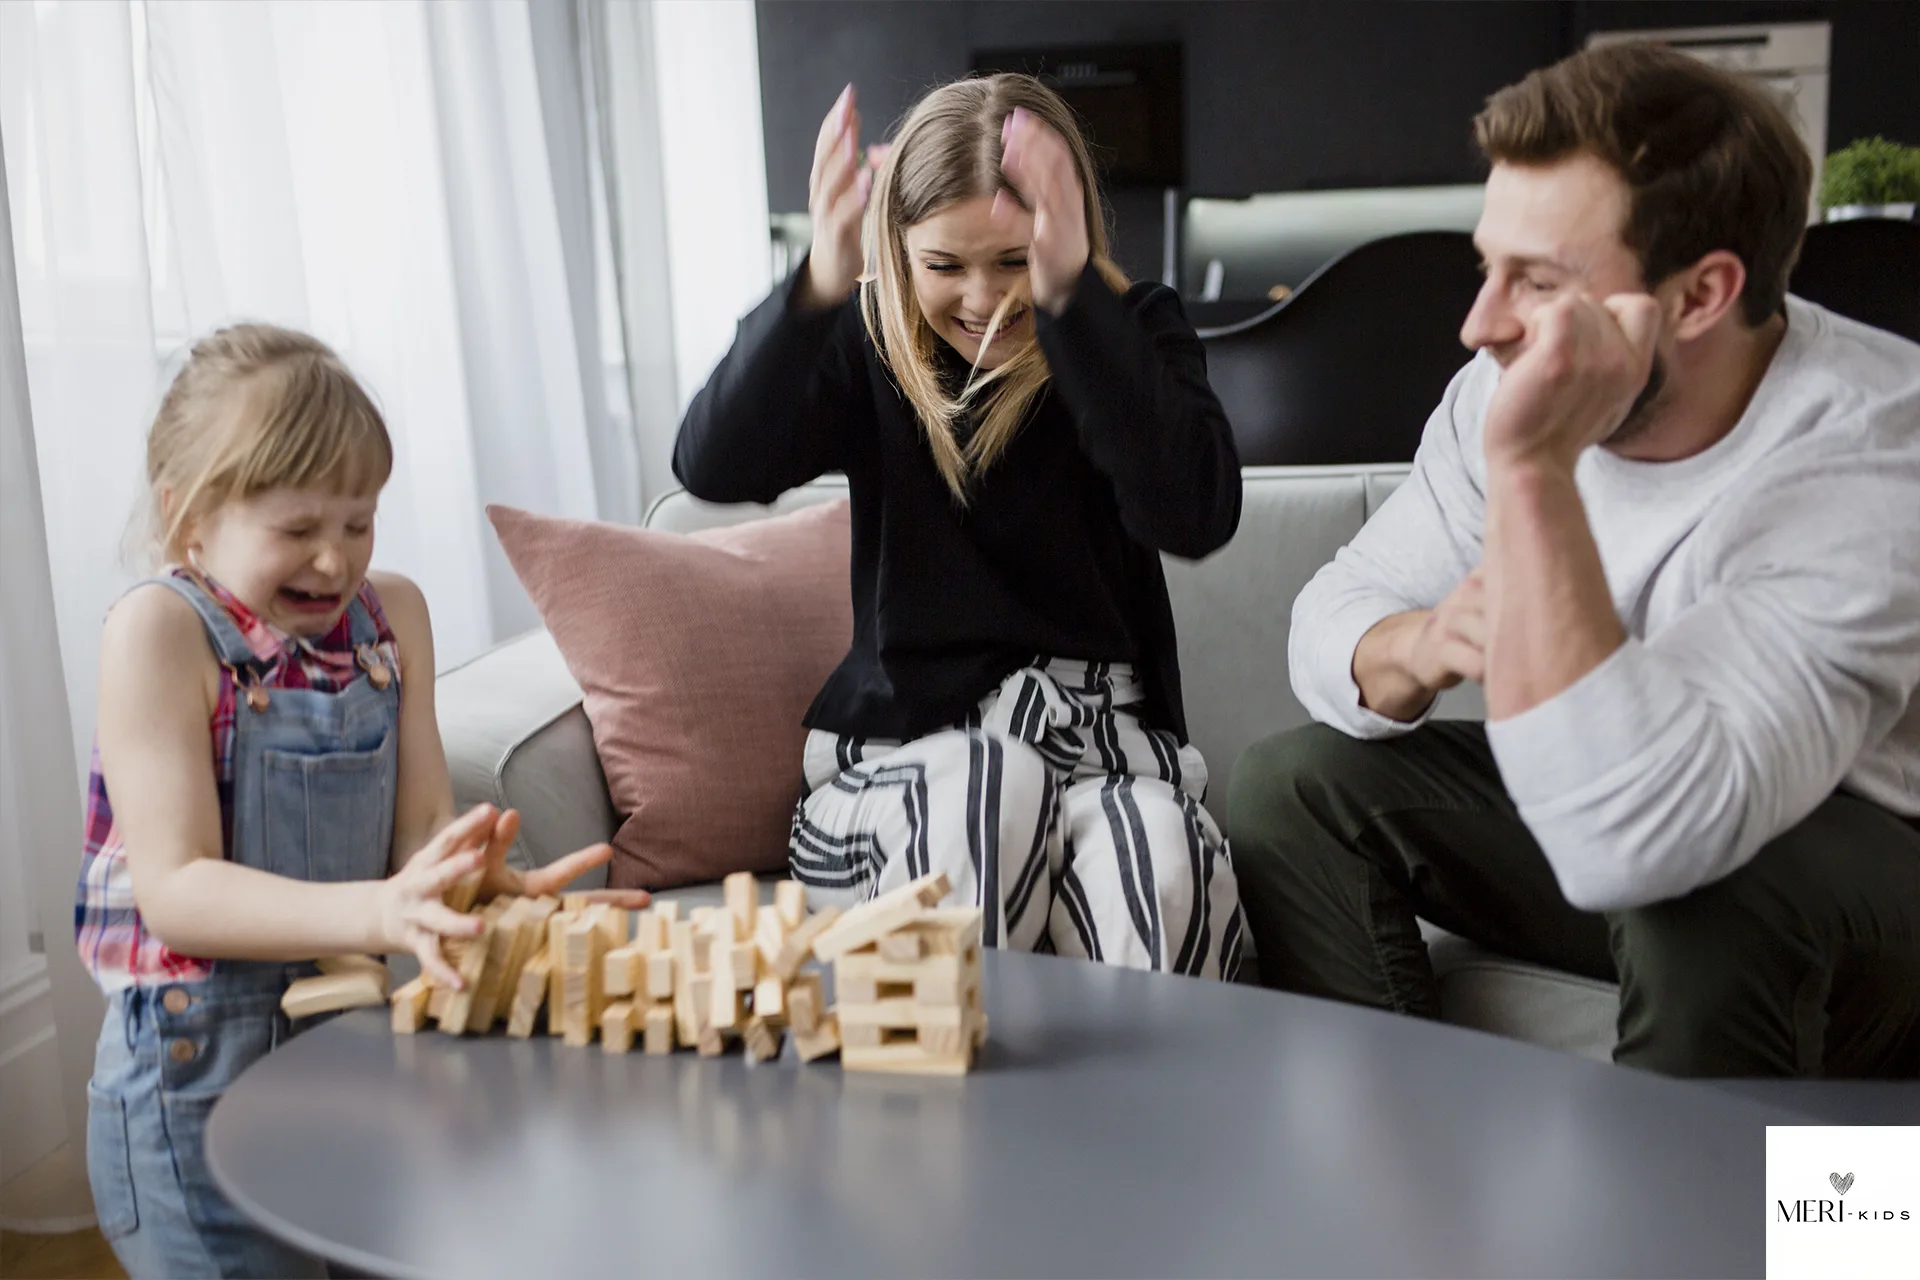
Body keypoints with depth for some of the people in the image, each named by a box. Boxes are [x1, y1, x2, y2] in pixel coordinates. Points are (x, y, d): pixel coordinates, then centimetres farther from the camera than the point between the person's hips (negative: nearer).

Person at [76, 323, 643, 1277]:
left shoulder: (391, 614, 2)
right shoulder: (159, 630, -14)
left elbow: (421, 824, -1)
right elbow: (174, 890, -20)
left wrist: (476, 879, -25)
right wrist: (377, 912, -36)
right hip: (199, 1076, -5)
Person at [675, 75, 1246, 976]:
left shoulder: (1131, 333, 2)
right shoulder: (866, 345, 4)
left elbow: (1198, 515, -19)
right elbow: (713, 468, -13)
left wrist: (1071, 297, -29)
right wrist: (819, 287, -29)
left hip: (1100, 735, 0)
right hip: (900, 744, 1)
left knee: (1159, 861, -33)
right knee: (984, 782, -33)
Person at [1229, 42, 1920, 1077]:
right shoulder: (1520, 382, -11)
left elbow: (1627, 843, -43)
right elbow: (1338, 611, -5)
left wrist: (1534, 467, -45)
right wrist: (1416, 648, -29)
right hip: (1585, 811, 6)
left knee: (1698, 893, -38)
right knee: (1293, 785, -9)